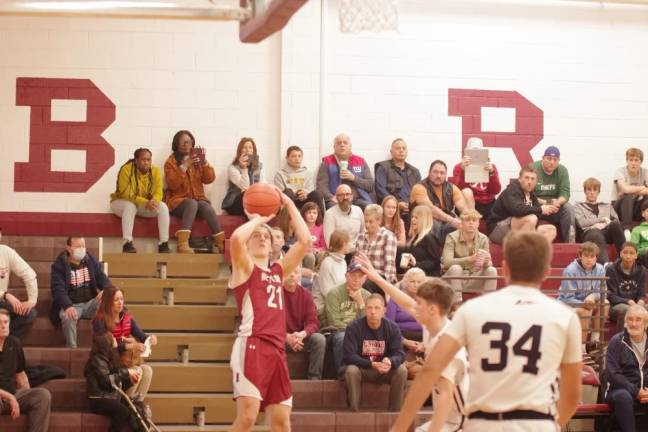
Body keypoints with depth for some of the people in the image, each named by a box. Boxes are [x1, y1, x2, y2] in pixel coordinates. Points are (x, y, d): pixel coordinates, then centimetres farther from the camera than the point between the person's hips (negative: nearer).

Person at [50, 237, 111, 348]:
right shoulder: (59, 265, -3)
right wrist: (67, 306, -35)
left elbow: (103, 280, 6)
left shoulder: (92, 261, 10)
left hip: (90, 303, 3)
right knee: (68, 317, -38)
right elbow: (58, 289, -15)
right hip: (71, 305, -3)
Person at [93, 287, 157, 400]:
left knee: (147, 370, -19)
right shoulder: (100, 320, -14)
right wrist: (129, 346, -35)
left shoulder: (127, 317, 6)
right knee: (137, 372, -27)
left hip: (125, 361, 6)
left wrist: (150, 338, -27)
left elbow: (140, 335, -3)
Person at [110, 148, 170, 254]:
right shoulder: (126, 169, -22)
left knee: (163, 207, -21)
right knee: (130, 206, -38)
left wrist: (153, 201, -37)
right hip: (122, 202, -4)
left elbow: (158, 193, -12)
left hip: (147, 205, 4)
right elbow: (126, 194, -24)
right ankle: (127, 244, -40)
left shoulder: (155, 171, -9)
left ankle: (163, 244, -23)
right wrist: (145, 202, -36)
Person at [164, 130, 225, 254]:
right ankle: (183, 243, -49)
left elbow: (209, 179, 5)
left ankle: (221, 244, -35)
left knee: (206, 206, -31)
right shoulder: (171, 162, 5)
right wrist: (184, 166, -18)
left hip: (198, 198, 3)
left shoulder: (197, 160, 15)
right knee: (192, 203, -36)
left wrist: (205, 163, -10)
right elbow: (172, 184, -10)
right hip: (178, 200, -3)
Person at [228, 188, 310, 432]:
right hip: (252, 345, -7)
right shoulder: (244, 267, 5)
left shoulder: (278, 270, 23)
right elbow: (236, 238, -16)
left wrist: (289, 205, 15)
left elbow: (305, 240, 16)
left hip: (276, 349, 7)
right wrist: (259, 218, 0)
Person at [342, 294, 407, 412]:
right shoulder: (353, 327, -15)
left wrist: (390, 362, -37)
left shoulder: (392, 328, -7)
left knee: (401, 370, -24)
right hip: (360, 368, -2)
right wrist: (372, 365, -36)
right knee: (351, 370, -35)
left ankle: (395, 411, -15)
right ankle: (354, 411, -25)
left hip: (384, 370, 2)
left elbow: (399, 354, -11)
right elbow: (349, 356, -21)